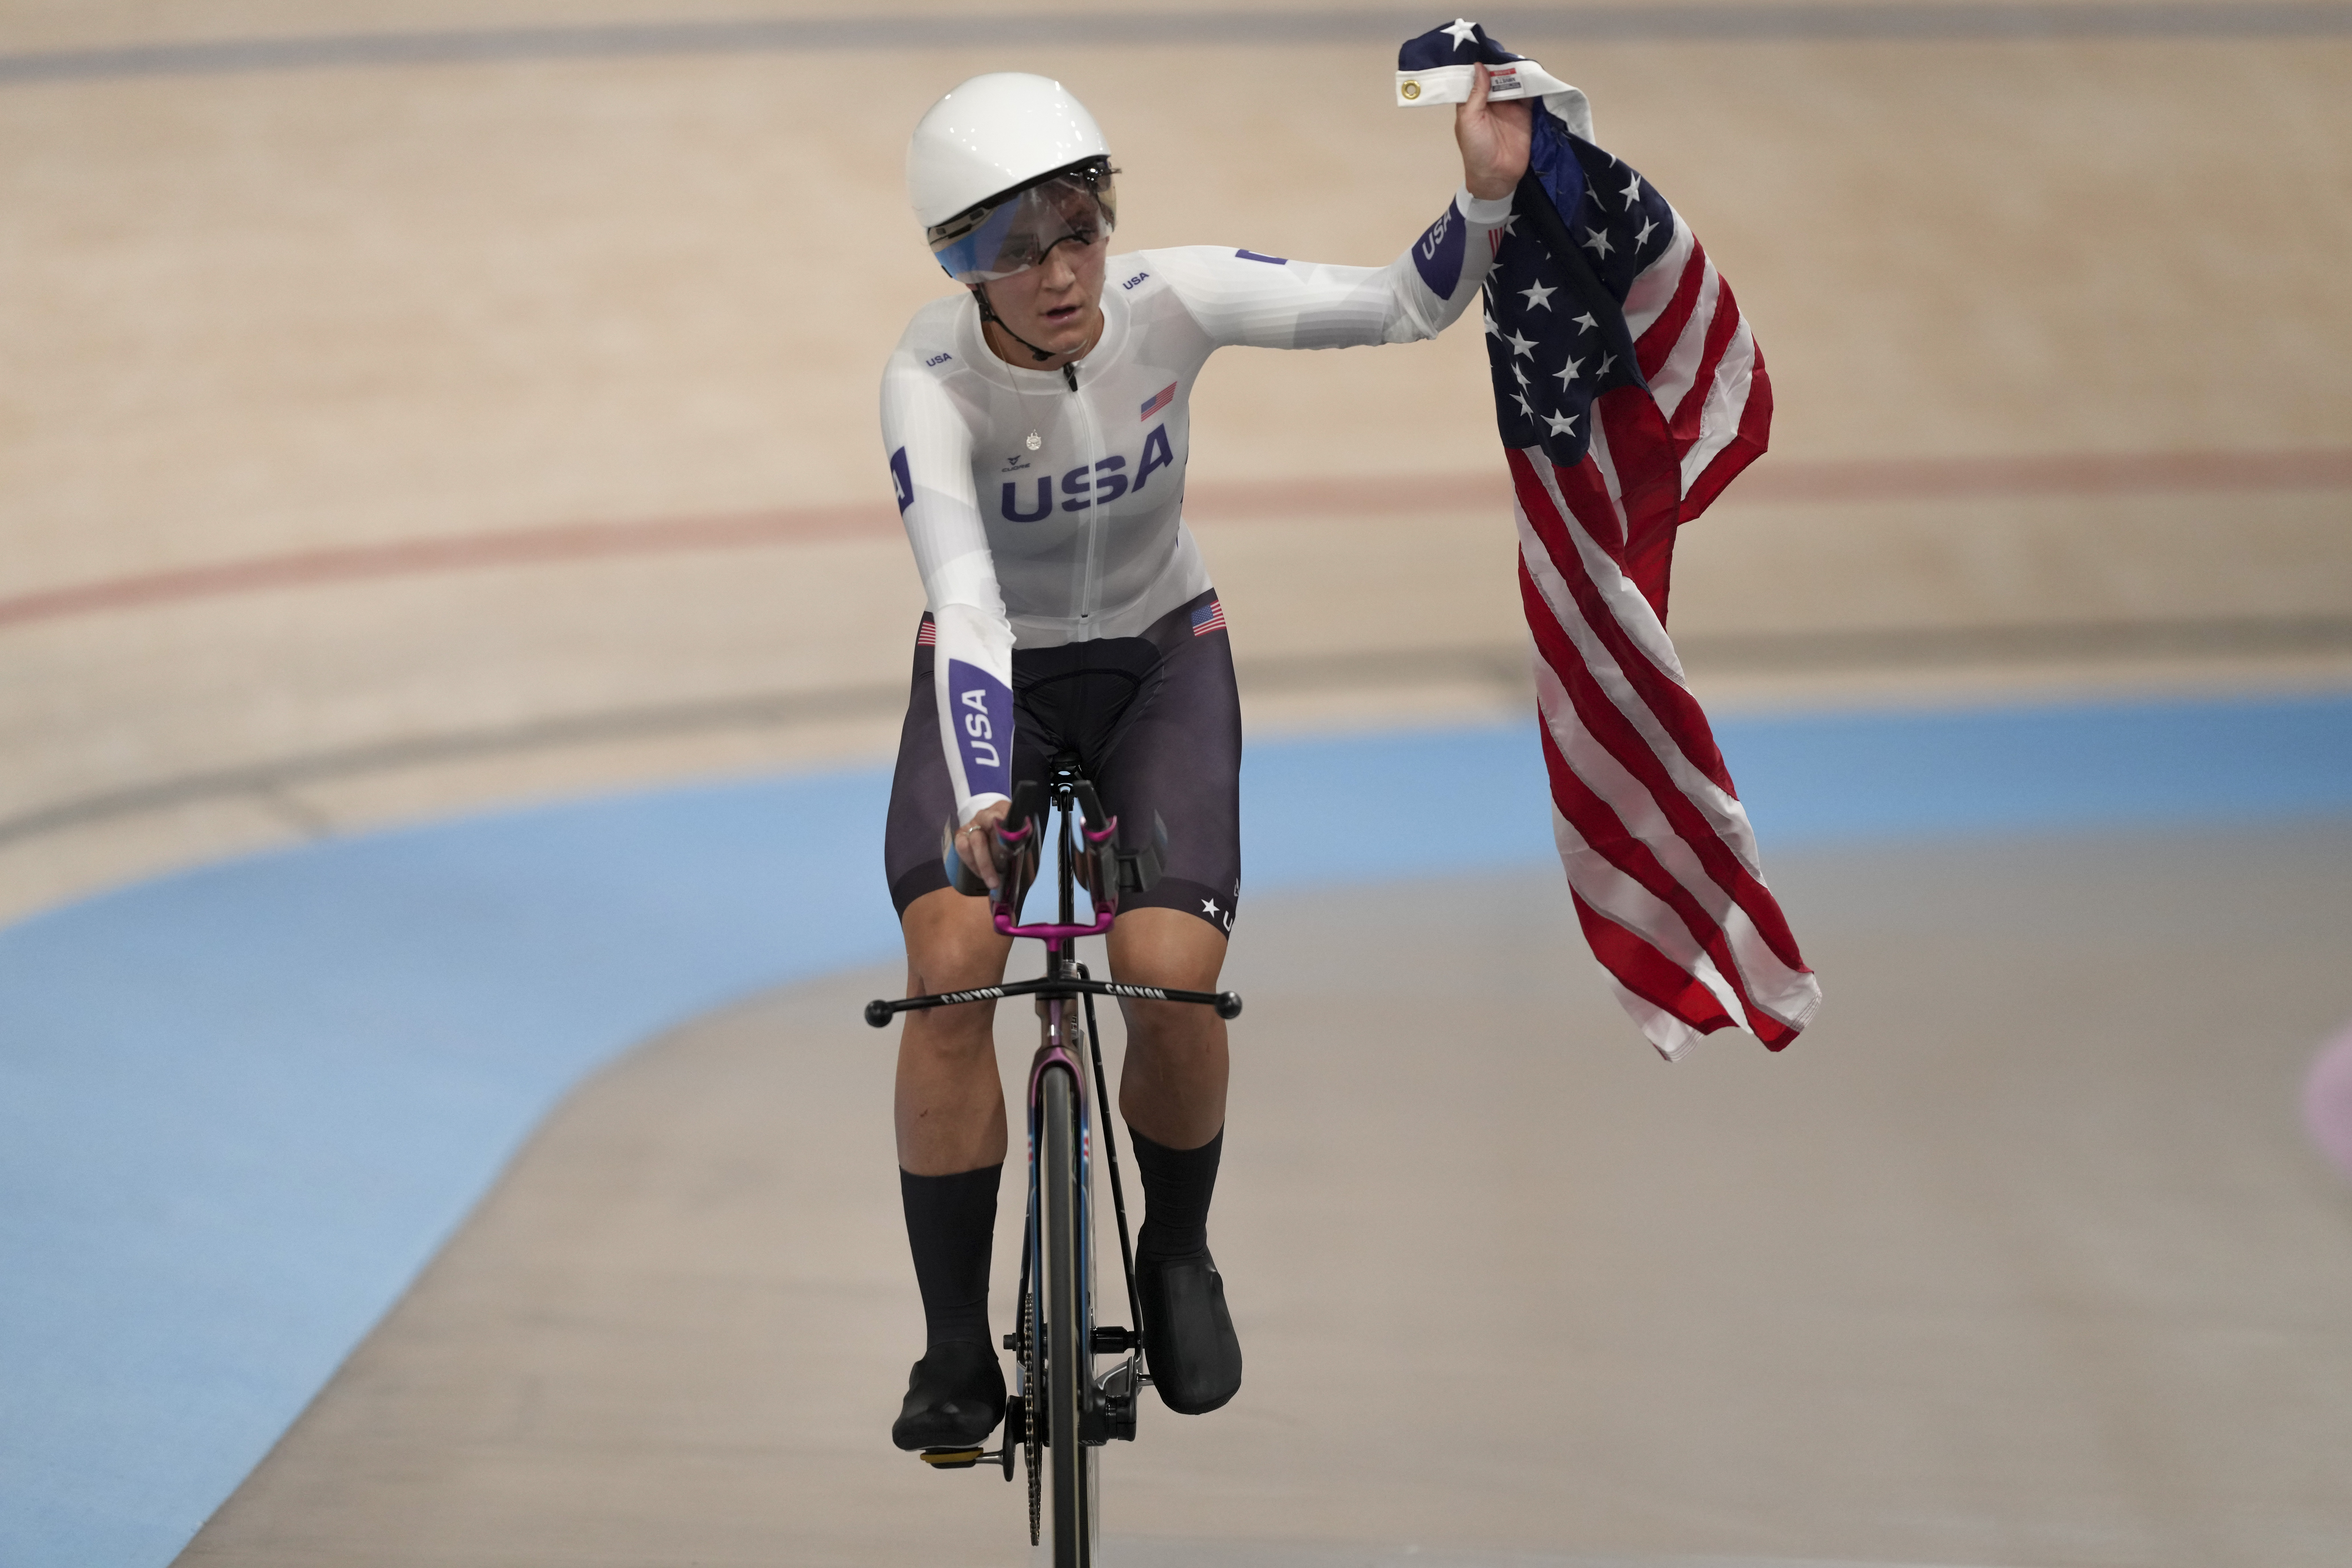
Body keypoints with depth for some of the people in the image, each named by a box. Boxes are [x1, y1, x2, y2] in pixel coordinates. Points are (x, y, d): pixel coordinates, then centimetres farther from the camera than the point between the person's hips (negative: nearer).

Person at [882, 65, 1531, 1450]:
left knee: (1173, 980, -20)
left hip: (1162, 664, 1)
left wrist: (1489, 196, -39)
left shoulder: (1169, 303, -22)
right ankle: (957, 1354, -11)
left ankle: (1179, 1258, 12)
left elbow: (1408, 308, -20)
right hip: (998, 673, -1)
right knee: (951, 963, -24)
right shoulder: (931, 382, -27)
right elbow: (964, 603, -37)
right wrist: (982, 802, -50)